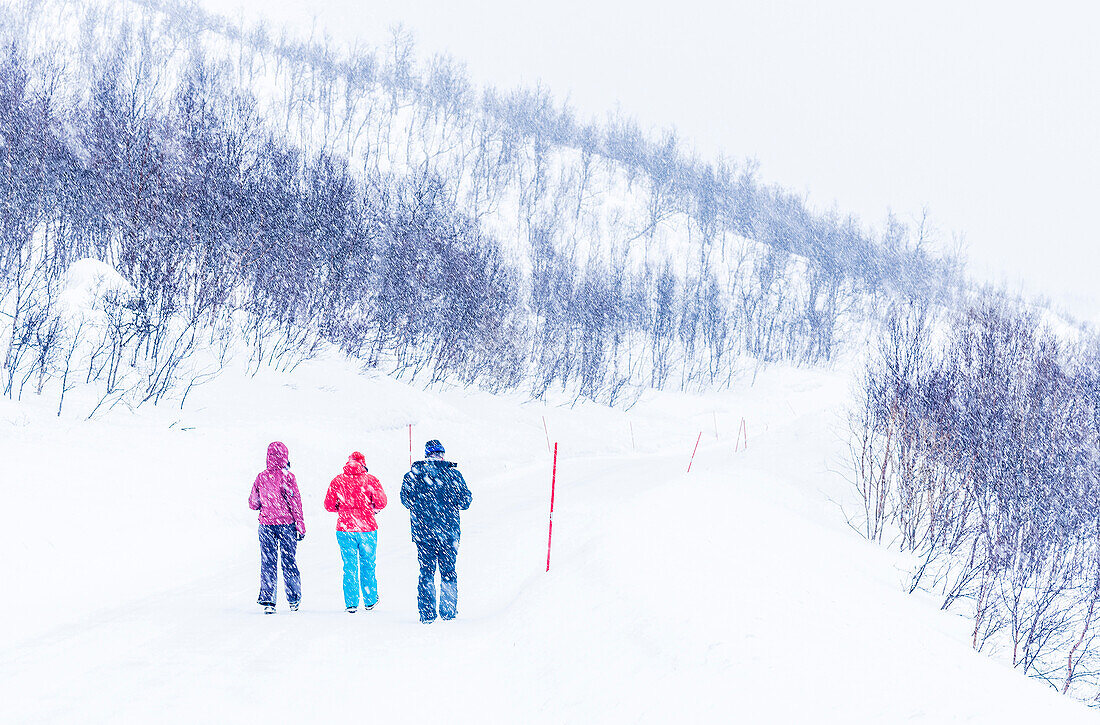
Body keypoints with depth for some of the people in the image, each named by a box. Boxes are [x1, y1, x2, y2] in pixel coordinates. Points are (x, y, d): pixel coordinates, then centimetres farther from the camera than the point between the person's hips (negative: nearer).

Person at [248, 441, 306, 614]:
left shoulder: (261, 477, 1)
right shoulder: (287, 476, -9)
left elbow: (253, 504, 8)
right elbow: (295, 502, -10)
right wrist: (301, 526, -5)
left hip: (266, 524, 2)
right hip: (287, 524, -2)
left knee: (267, 563, 6)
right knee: (288, 561, 7)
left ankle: (267, 600, -1)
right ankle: (294, 600, 14)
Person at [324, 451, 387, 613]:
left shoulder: (337, 481, 0)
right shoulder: (370, 480, -3)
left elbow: (329, 505, 1)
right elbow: (381, 502, -6)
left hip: (345, 528, 1)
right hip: (367, 527, 0)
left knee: (349, 567, 7)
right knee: (367, 565, 13)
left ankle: (351, 603, 6)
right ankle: (370, 600, 21)